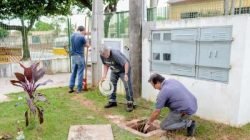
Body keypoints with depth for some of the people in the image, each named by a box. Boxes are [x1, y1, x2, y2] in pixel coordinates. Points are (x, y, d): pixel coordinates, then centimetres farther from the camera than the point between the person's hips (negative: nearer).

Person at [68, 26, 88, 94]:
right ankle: (79, 89, 6)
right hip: (80, 56, -6)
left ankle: (71, 88, 15)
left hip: (73, 56, 7)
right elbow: (87, 45, 1)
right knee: (80, 73, 1)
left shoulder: (72, 35, 7)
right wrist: (85, 44, 24)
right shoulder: (82, 37, -13)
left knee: (73, 72, 13)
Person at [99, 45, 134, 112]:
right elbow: (106, 65, 2)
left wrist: (126, 74, -39)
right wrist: (104, 75, -7)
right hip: (114, 71, 7)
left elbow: (126, 63, -35)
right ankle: (112, 101, 19)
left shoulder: (115, 54, -36)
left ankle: (130, 103, -6)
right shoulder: (102, 55, -14)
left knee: (127, 86, -12)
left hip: (123, 70, -6)